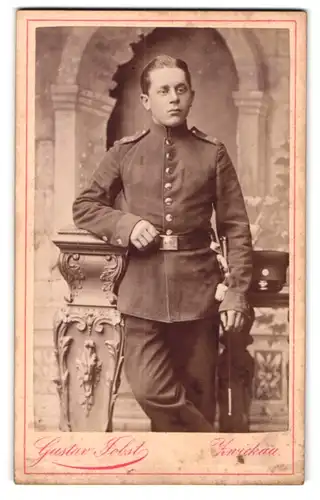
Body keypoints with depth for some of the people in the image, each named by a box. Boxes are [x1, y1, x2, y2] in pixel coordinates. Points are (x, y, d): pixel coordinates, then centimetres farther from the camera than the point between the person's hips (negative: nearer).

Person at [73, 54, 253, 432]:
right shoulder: (124, 152, 7)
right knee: (149, 388, -10)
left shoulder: (213, 154, 4)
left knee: (198, 393, 7)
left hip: (197, 288, 0)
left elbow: (236, 229, 4)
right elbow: (84, 206, 13)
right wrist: (126, 224, -6)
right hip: (143, 289, 0)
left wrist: (237, 292, -5)